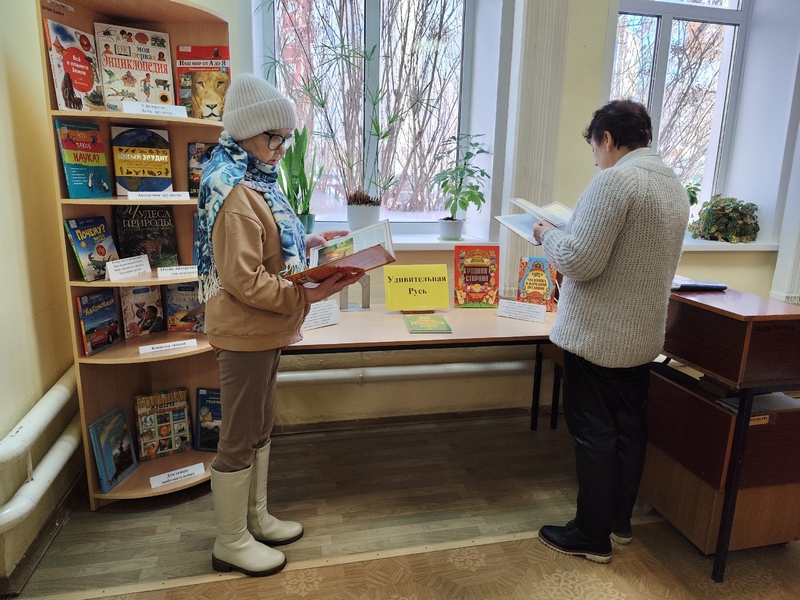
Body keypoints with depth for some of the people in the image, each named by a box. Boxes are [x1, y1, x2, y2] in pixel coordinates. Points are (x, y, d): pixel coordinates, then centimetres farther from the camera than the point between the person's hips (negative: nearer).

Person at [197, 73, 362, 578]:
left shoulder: (256, 180, 9)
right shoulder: (236, 194, -22)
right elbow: (243, 280, -26)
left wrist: (307, 241, 7)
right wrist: (306, 296, -26)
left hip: (264, 330, 10)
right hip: (245, 333, -10)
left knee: (259, 428, 21)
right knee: (239, 439, 6)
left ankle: (256, 518, 40)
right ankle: (231, 544, 27)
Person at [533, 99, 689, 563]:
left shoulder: (615, 179, -19)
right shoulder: (675, 184, 11)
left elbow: (580, 261, -23)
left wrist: (548, 234, -4)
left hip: (598, 335, -9)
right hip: (644, 333, 9)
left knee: (594, 433, 3)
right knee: (630, 427, 18)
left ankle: (593, 537, 18)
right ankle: (621, 521, 34)